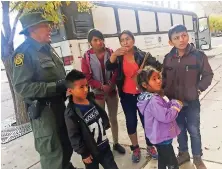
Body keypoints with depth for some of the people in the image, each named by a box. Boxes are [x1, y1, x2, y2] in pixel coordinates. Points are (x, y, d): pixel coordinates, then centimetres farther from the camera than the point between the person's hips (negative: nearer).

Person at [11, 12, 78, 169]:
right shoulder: (24, 52, -15)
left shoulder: (48, 49, 12)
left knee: (67, 144, 24)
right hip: (43, 109, -9)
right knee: (51, 150, 3)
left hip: (59, 104, 9)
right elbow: (22, 86, -24)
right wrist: (55, 86, -25)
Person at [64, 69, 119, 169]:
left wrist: (105, 125, 6)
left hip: (104, 146, 6)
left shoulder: (91, 101, -2)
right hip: (90, 152, -6)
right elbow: (74, 137, -20)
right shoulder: (71, 113, -23)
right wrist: (84, 154, -15)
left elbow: (102, 114, 15)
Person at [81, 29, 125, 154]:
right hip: (97, 93, -2)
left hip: (112, 91, 2)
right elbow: (87, 77, -10)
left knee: (113, 118, 15)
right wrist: (102, 86, -21)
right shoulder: (87, 57, -8)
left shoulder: (110, 53, -2)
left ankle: (116, 143, 33)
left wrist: (110, 85, -19)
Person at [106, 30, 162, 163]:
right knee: (131, 122, 10)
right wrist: (114, 54, -36)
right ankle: (135, 148, 30)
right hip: (127, 96, 1)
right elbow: (109, 67, -20)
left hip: (142, 94, -1)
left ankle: (150, 146, 32)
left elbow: (158, 66, 0)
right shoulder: (119, 57, -1)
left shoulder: (143, 55, -5)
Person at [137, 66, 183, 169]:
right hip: (163, 137, -10)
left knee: (162, 160, 26)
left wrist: (174, 103, -7)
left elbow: (166, 107, 13)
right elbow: (166, 117, -30)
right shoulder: (153, 101, -30)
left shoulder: (156, 96, 3)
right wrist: (177, 105, -17)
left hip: (161, 136, 10)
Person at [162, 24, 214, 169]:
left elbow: (208, 75, -4)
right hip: (174, 102, 3)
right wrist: (165, 89, -5)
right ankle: (183, 153, 40)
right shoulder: (168, 58, -3)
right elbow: (164, 77, 8)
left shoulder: (198, 55, -12)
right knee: (180, 129, 18)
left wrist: (199, 89, -12)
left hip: (192, 102, -2)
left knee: (194, 130, 11)